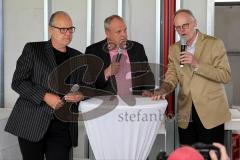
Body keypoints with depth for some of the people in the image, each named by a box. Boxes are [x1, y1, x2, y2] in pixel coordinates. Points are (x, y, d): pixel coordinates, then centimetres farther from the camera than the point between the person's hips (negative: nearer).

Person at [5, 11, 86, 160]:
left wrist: (81, 95, -5)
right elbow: (18, 82, -4)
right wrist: (45, 96, -15)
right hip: (32, 123, -2)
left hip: (63, 127, 3)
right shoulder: (32, 49, 2)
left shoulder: (78, 57, 14)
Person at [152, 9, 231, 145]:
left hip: (211, 113, -3)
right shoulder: (174, 49, 11)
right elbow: (172, 77, 8)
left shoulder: (215, 44, -3)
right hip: (186, 114, 4)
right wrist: (163, 90, -14)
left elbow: (226, 76, -9)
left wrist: (197, 64, -18)